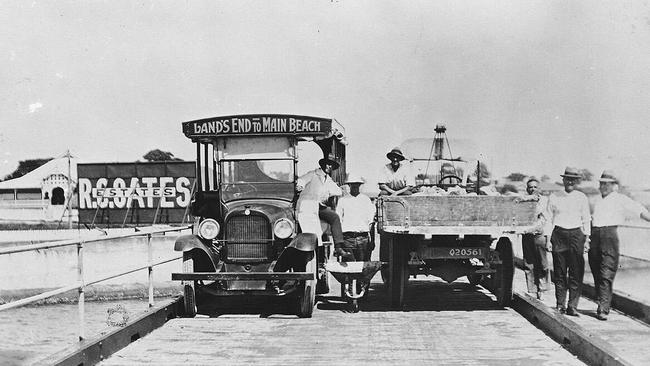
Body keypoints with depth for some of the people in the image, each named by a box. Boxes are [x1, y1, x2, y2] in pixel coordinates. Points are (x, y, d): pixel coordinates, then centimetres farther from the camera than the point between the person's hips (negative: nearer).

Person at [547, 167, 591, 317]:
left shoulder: (582, 198, 8)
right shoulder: (553, 197, 7)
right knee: (559, 272, 2)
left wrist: (586, 238, 3)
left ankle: (572, 306, -3)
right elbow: (548, 219, 9)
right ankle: (560, 304, 11)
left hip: (576, 234, 0)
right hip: (559, 235, 0)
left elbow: (586, 220, 10)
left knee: (576, 273, -5)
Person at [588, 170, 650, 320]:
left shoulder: (620, 199, 8)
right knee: (596, 273, 4)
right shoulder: (599, 202, 26)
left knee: (606, 275, -10)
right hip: (595, 235, 6)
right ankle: (601, 305, 12)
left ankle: (603, 309, -14)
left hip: (609, 234, -6)